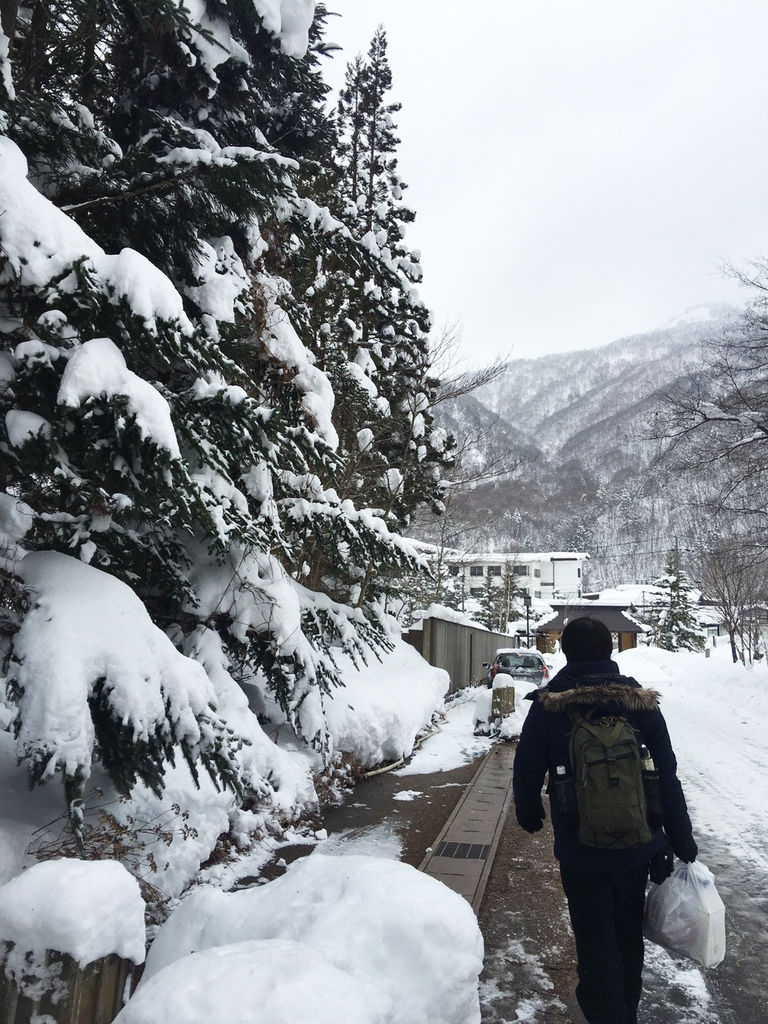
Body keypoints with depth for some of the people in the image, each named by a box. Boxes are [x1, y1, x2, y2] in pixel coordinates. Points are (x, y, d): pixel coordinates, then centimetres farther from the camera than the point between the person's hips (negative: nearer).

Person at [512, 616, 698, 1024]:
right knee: (628, 934, 25)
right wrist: (681, 839, 8)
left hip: (580, 850, -3)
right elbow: (667, 776, -4)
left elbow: (526, 771, -5)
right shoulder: (641, 702, -9)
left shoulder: (548, 706, -14)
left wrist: (528, 813, 15)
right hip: (637, 848, 4)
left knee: (595, 942, 13)